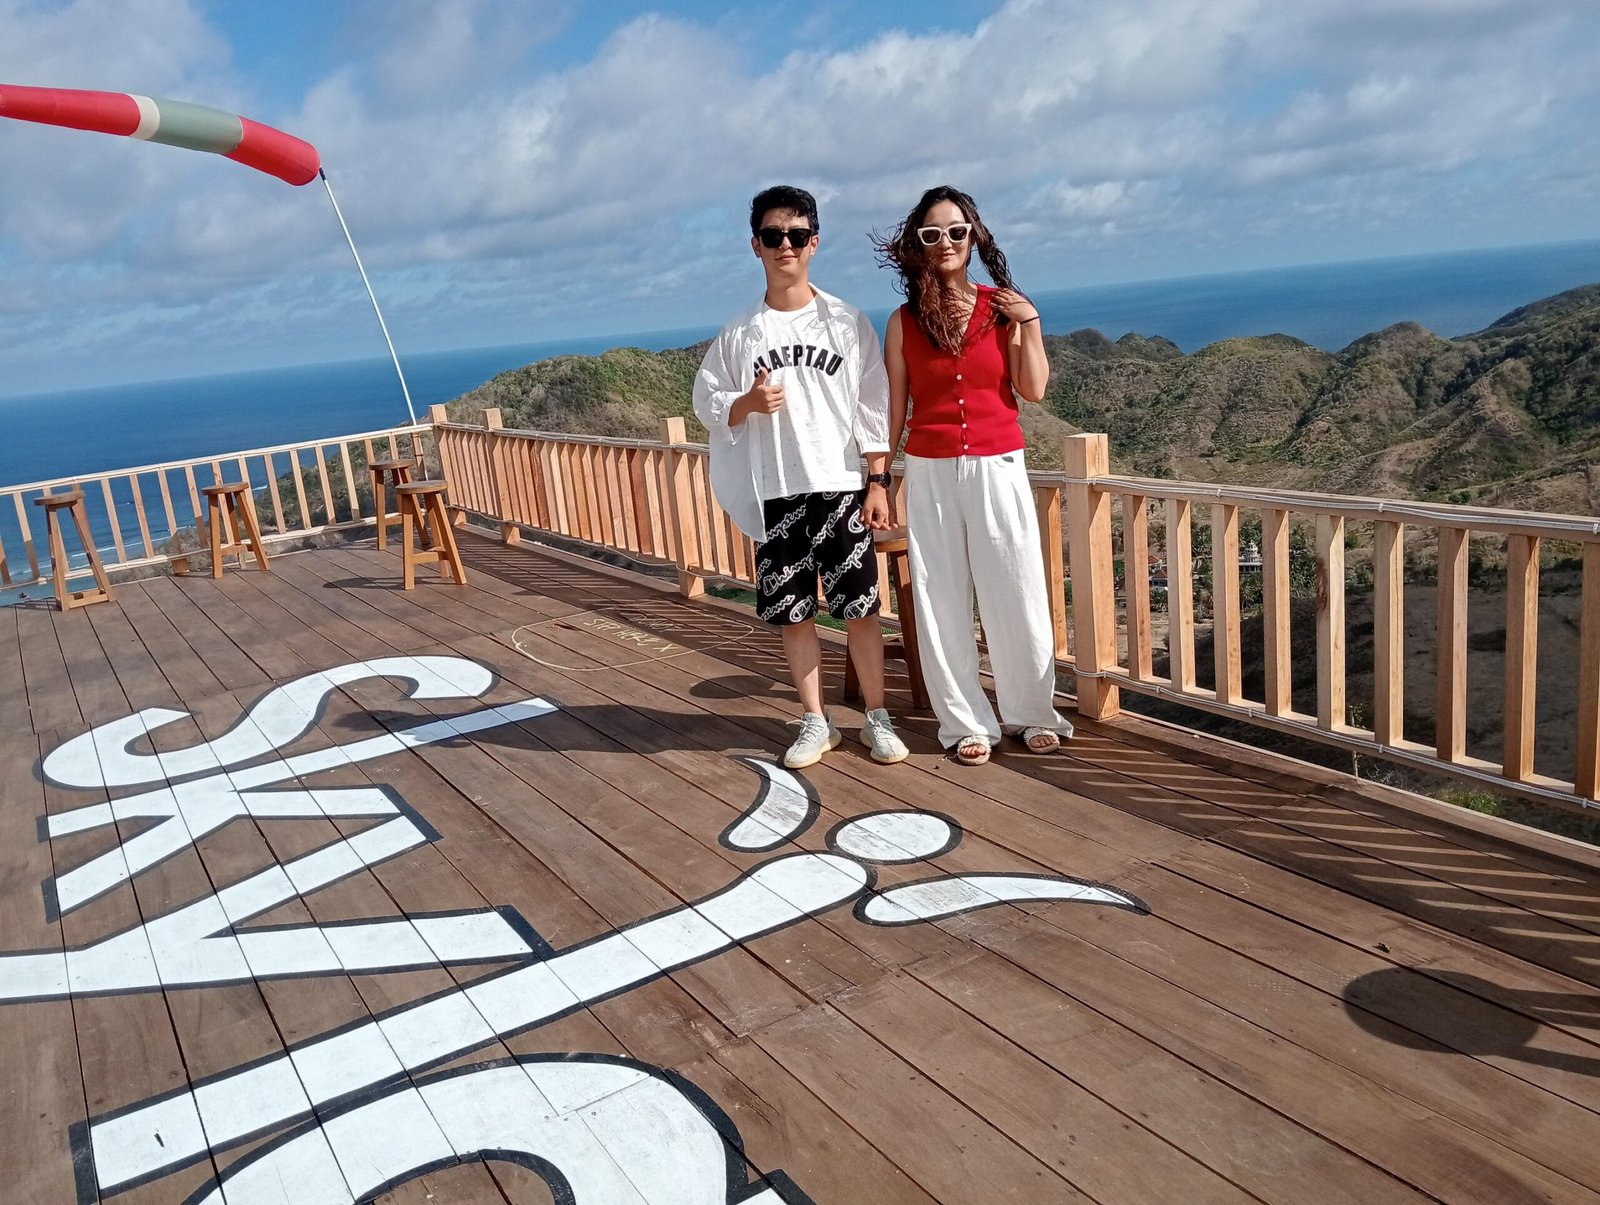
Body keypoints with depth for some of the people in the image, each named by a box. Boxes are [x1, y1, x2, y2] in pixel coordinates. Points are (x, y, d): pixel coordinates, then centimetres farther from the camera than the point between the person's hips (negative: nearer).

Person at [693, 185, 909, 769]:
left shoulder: (848, 323, 3)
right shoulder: (739, 334, 5)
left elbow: (874, 408, 2)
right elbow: (707, 404, 7)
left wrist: (878, 483, -3)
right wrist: (748, 402, -14)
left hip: (840, 485, -1)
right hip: (773, 493, 1)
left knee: (859, 605, 0)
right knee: (792, 611, 6)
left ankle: (877, 718, 15)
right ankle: (815, 721, 20)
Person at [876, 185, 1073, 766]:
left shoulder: (1004, 307, 4)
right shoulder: (904, 321, 4)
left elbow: (1033, 389, 0)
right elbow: (894, 409, 7)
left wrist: (1029, 322, -7)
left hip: (998, 468, 0)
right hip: (929, 473, 0)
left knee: (1016, 595, 3)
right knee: (942, 601, 2)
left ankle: (1032, 713, 20)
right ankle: (966, 724, 15)